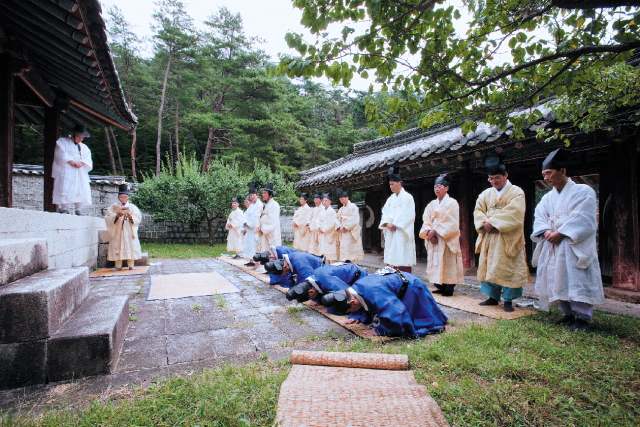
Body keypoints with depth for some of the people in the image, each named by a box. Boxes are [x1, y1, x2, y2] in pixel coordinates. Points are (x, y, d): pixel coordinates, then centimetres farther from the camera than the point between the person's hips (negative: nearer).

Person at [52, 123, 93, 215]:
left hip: (81, 173, 4)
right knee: (65, 189, -13)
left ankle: (78, 209, 0)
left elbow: (88, 158, 9)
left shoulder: (84, 147, 23)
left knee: (81, 190, -5)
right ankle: (64, 208, -10)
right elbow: (61, 155, -5)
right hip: (66, 172, -4)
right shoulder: (62, 142, 10)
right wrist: (71, 162, -16)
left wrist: (81, 163, -11)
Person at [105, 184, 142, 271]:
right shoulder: (113, 207, 9)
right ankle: (118, 266, 6)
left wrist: (130, 217, -17)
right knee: (117, 248, -2)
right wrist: (116, 216, -18)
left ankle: (131, 265, 4)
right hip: (117, 232, 0)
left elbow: (138, 218, 2)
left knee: (131, 247, -4)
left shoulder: (132, 207, 11)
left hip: (129, 232, 0)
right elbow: (107, 219, -1)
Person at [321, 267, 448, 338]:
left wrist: (379, 330, -34)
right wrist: (357, 316, -2)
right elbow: (362, 303, 9)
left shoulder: (375, 295, -46)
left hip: (411, 287, -9)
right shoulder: (355, 287, -16)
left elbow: (396, 314, -47)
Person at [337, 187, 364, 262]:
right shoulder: (340, 210, 17)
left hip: (351, 233, -6)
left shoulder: (353, 207, -3)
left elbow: (354, 220, -11)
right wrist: (340, 227, -5)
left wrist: (346, 227, -12)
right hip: (343, 233, 6)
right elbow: (339, 221, 15)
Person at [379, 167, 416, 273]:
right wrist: (387, 224, -6)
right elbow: (385, 212, 11)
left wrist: (395, 224, -15)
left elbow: (406, 214, -14)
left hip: (401, 232, -7)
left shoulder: (407, 197, -5)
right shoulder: (391, 198, 17)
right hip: (391, 232, 7)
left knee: (403, 262, -8)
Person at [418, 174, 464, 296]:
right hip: (433, 240, 5)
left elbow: (451, 223, -11)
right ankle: (440, 287, 14)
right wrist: (429, 232, -11)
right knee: (435, 262, 4)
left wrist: (435, 231, -15)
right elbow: (426, 221, 7)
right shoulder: (431, 205, 15)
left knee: (448, 263, -5)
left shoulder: (452, 203, -2)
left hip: (447, 239, -5)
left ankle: (449, 289, 2)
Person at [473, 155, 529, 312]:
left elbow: (513, 213, -15)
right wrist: (485, 223, -14)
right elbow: (478, 210, 5)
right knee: (489, 267, 6)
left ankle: (508, 300, 9)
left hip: (508, 239, -4)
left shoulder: (516, 192, -1)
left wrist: (492, 222, -19)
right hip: (489, 238, 5)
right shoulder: (486, 194, 13)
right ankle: (493, 297, 18)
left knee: (508, 268, -2)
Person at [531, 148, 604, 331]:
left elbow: (583, 219, -13)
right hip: (553, 247, 6)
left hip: (575, 247, -6)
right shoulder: (547, 198, 14)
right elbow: (539, 218, 7)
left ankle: (583, 318, 3)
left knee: (578, 280, -7)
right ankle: (569, 314, 18)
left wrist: (561, 233, -19)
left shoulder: (583, 191, -3)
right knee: (558, 281, 7)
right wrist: (546, 232, -13)